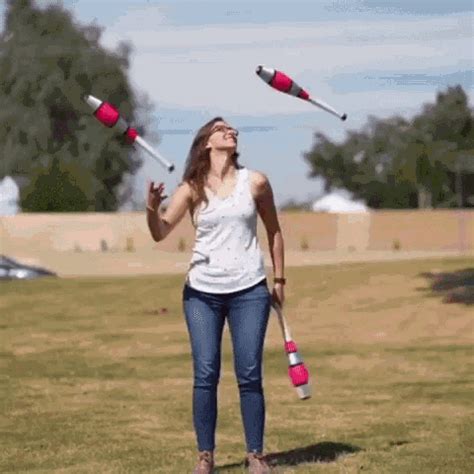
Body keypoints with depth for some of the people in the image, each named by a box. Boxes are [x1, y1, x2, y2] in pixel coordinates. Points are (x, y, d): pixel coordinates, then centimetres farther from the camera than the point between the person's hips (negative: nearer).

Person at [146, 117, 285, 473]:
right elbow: (161, 233, -7)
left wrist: (280, 280, 13)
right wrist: (152, 209, -28)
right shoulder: (193, 188, 0)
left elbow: (274, 232, 13)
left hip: (249, 291, 0)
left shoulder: (255, 183, 2)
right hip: (202, 293, 0)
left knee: (249, 374, -2)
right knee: (205, 374, -2)